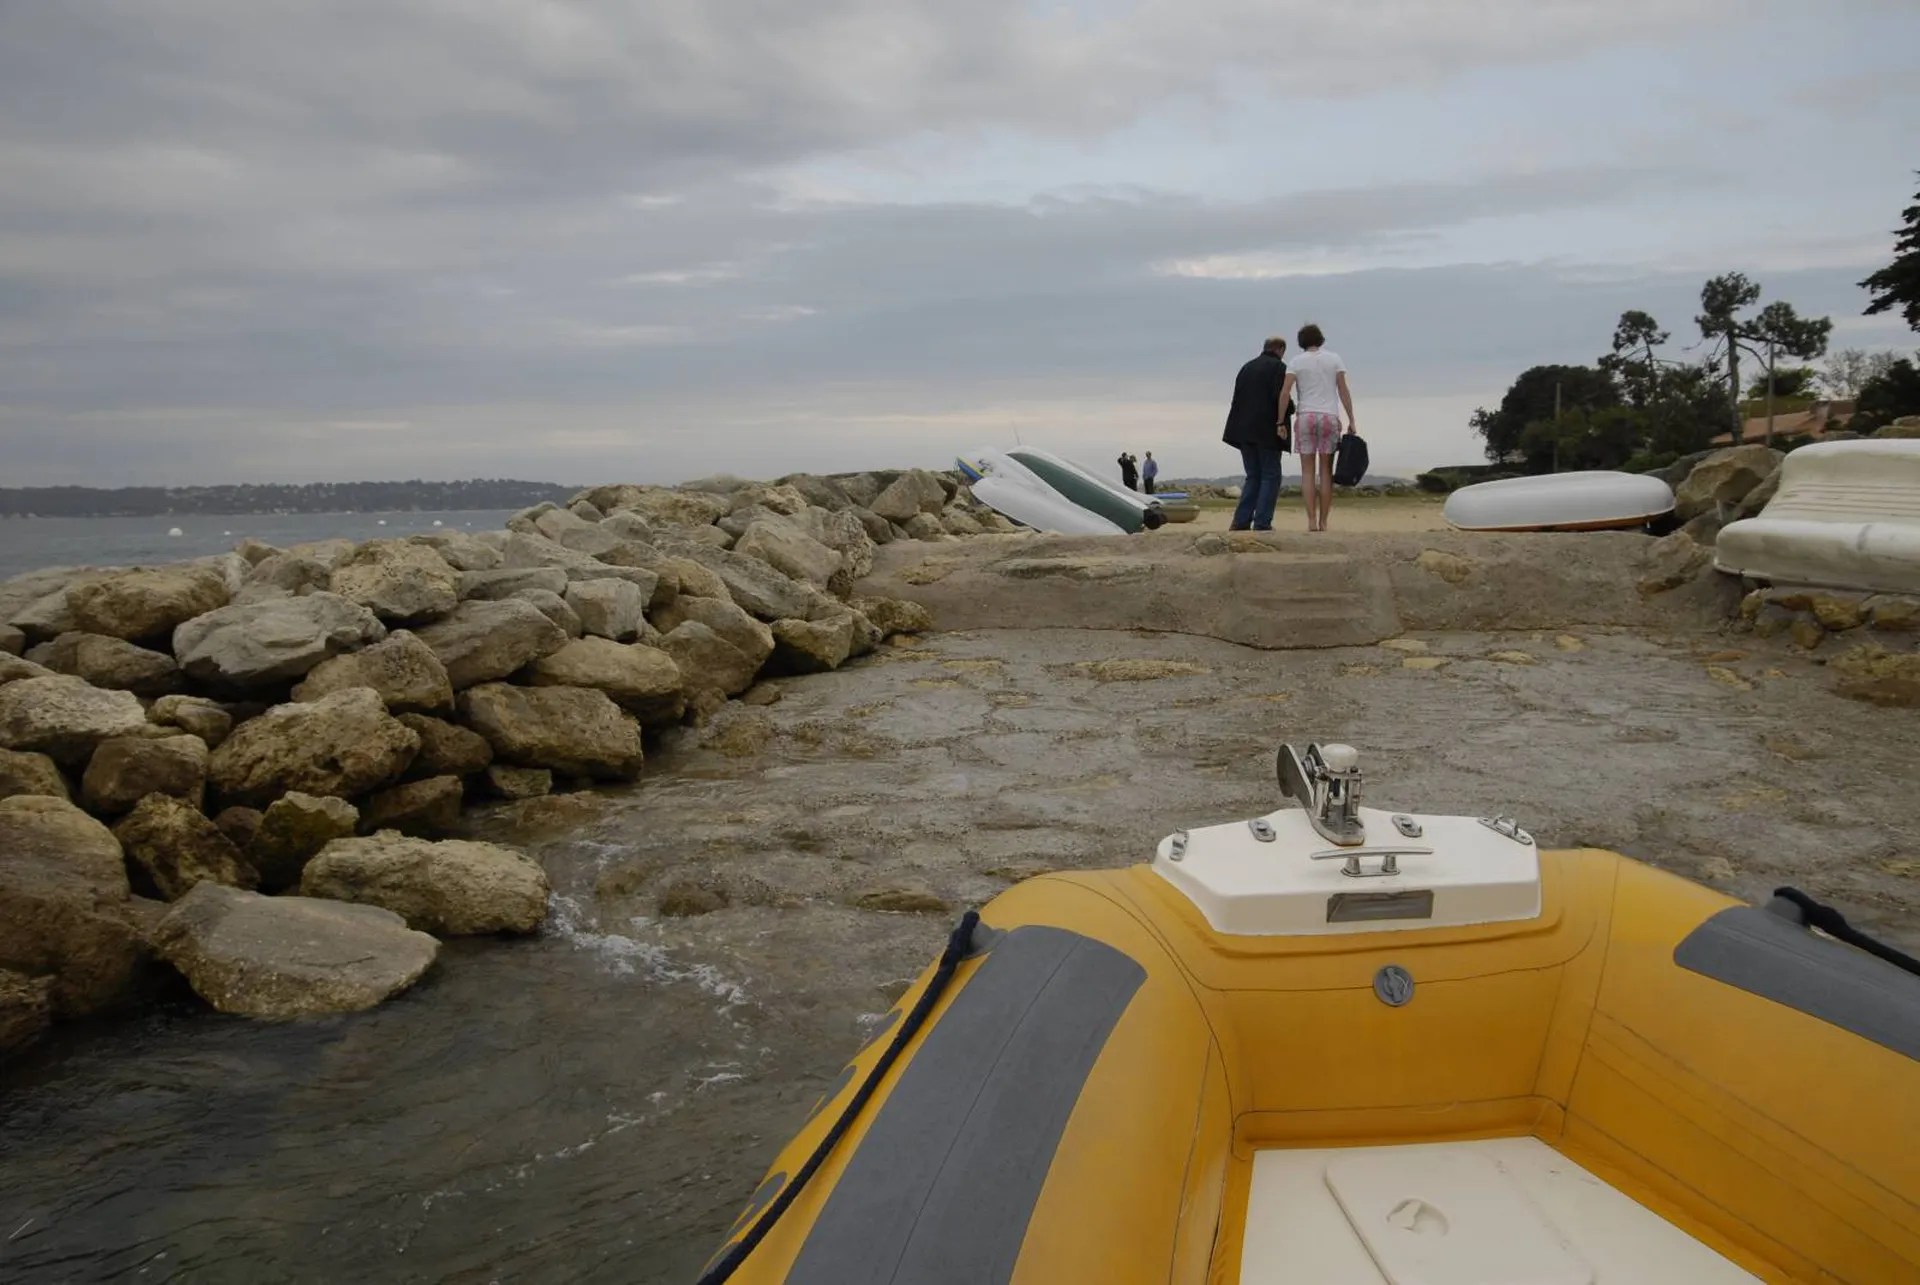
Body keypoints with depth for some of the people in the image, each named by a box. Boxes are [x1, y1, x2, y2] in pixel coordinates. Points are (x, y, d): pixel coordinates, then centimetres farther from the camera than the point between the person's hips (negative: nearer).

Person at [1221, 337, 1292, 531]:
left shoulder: (1246, 367, 16)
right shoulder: (1278, 367, -4)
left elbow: (1237, 398, 15)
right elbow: (1281, 397, -14)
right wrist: (1282, 421, -4)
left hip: (1244, 429, 6)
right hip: (1268, 430, -6)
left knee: (1253, 476, 12)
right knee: (1270, 476, 0)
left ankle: (1241, 521, 4)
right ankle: (1262, 523, -8)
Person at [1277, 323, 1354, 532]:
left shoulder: (1297, 362, 4)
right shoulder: (1334, 359, 8)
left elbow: (1285, 392, -6)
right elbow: (1344, 391, 2)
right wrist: (1351, 420, 3)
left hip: (1306, 416, -1)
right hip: (1330, 417, 1)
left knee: (1308, 471, 0)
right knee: (1326, 471, 3)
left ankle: (1312, 520, -9)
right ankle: (1323, 521, 0)